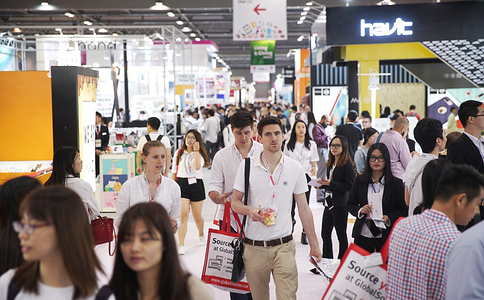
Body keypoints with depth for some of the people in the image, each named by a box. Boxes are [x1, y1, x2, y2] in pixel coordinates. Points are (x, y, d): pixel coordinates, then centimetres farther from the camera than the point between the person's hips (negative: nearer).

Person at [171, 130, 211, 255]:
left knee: (197, 216, 10)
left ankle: (201, 235, 41)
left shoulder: (200, 154, 2)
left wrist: (196, 151, -16)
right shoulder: (179, 153, 9)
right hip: (181, 184, 1)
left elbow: (197, 166, -21)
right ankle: (181, 245, -14)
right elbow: (174, 171, 14)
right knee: (183, 215, -14)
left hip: (196, 185, -1)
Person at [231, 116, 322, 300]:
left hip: (283, 246, 0)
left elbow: (303, 209, 9)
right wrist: (250, 210, -17)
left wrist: (313, 243, 8)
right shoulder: (247, 166, 1)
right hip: (254, 248, 0)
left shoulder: (295, 168, 4)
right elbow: (235, 202, 5)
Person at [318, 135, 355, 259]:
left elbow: (349, 186, -17)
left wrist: (330, 184, -21)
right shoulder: (330, 164, 12)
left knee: (341, 236, 4)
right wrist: (321, 184, 2)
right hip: (329, 203, 8)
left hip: (340, 205, -8)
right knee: (325, 234, 12)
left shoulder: (347, 165, -12)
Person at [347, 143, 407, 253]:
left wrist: (389, 218, -14)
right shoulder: (360, 181, 9)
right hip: (363, 235, 2)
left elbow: (403, 210, 3)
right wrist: (360, 210, -7)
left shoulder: (396, 183, 3)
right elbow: (350, 205, 14)